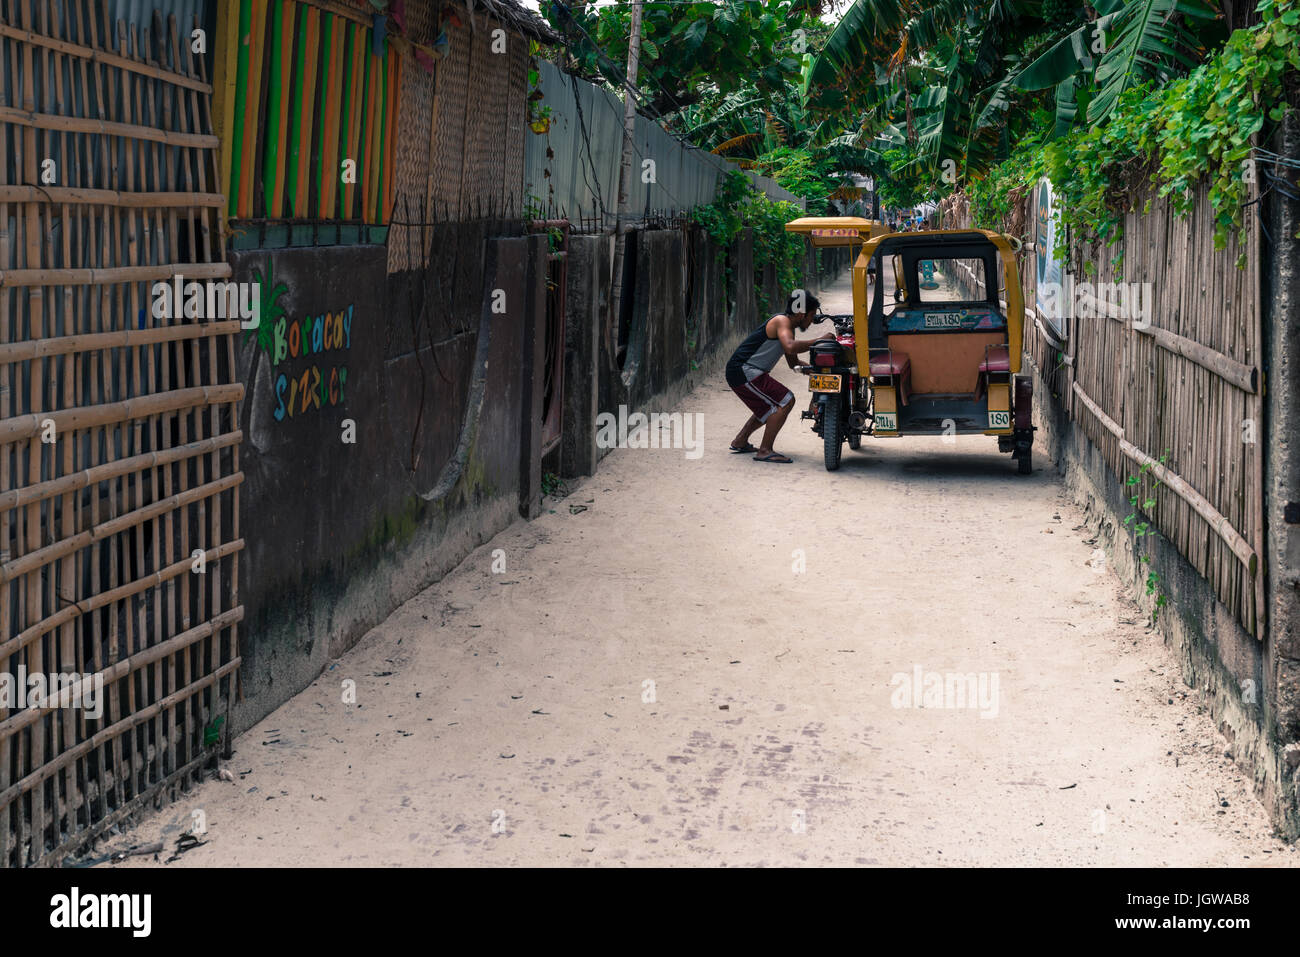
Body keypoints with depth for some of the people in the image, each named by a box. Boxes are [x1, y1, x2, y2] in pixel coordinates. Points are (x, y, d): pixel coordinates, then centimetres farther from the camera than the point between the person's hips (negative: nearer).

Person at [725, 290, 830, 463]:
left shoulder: (788, 327, 18)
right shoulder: (782, 321, -14)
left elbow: (794, 363, 26)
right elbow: (790, 347, -34)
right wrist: (819, 340, -24)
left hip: (746, 371, 10)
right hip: (743, 371, -10)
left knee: (770, 406, 26)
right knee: (786, 402, -14)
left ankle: (740, 441, 34)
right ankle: (765, 451, -14)